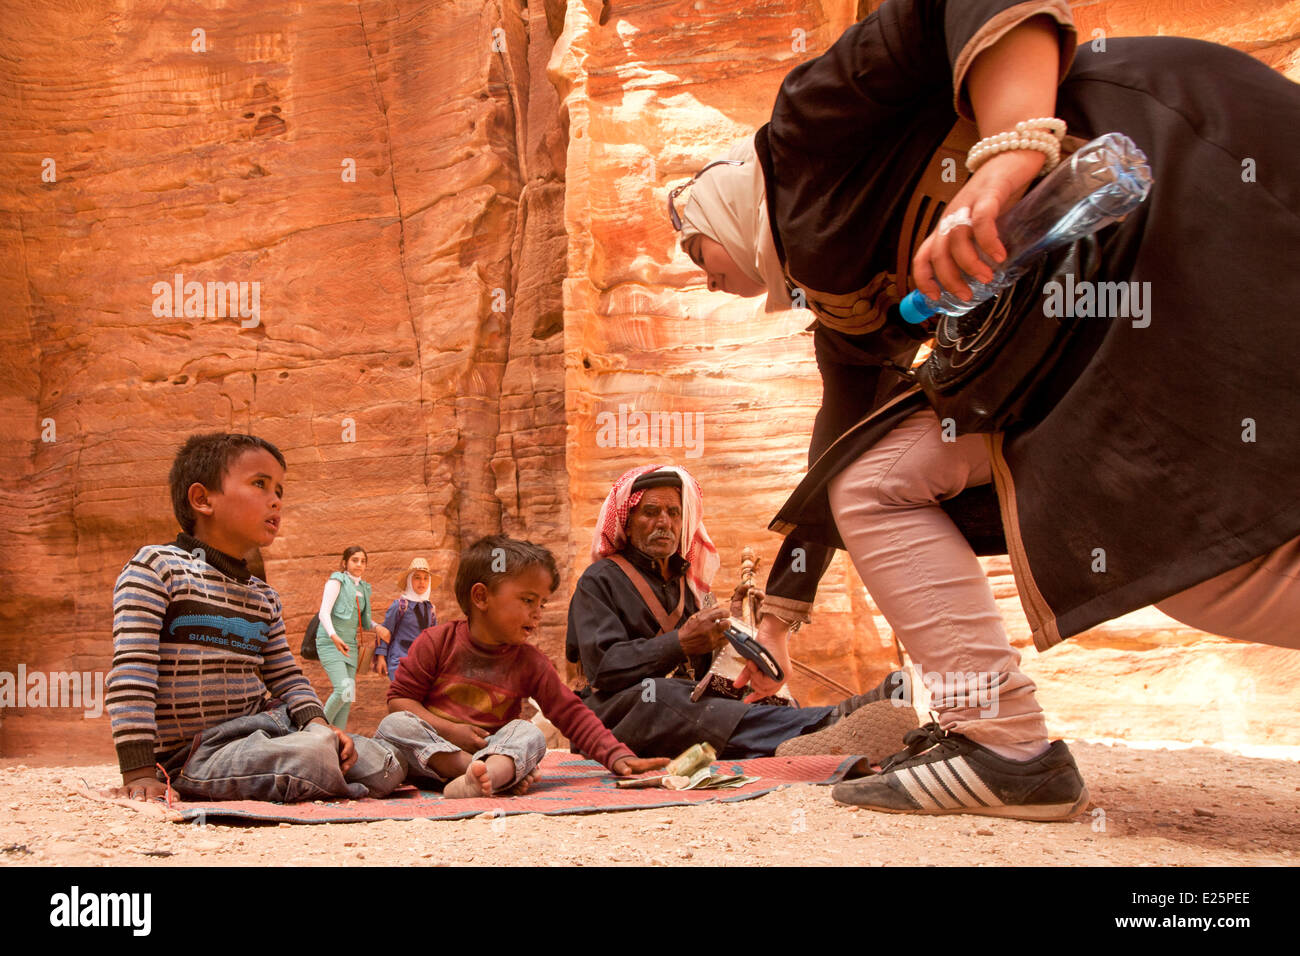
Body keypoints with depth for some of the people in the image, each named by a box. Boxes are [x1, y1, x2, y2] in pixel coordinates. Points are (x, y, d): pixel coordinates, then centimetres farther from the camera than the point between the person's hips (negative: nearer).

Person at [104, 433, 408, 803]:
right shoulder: (156, 568, -8)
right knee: (311, 758, -34)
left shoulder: (263, 595, 16)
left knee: (384, 770, -8)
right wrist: (139, 772, -22)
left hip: (264, 724, 8)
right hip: (196, 754, -8)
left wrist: (316, 722, -4)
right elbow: (131, 674, -15)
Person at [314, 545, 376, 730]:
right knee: (343, 690, -20)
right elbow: (324, 612, -15)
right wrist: (333, 636, -31)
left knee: (348, 699, 2)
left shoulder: (363, 588, 17)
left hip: (350, 646, 7)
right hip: (330, 644, -7)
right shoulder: (337, 581, -3)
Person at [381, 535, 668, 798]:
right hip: (434, 749, -1)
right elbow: (399, 699, 0)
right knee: (394, 724, -30)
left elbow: (572, 714, 4)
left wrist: (617, 756, -8)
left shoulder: (530, 663, 7)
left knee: (529, 733, -26)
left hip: (492, 749, 2)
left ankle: (487, 772, -61)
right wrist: (449, 730, -15)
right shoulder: (437, 643, 0)